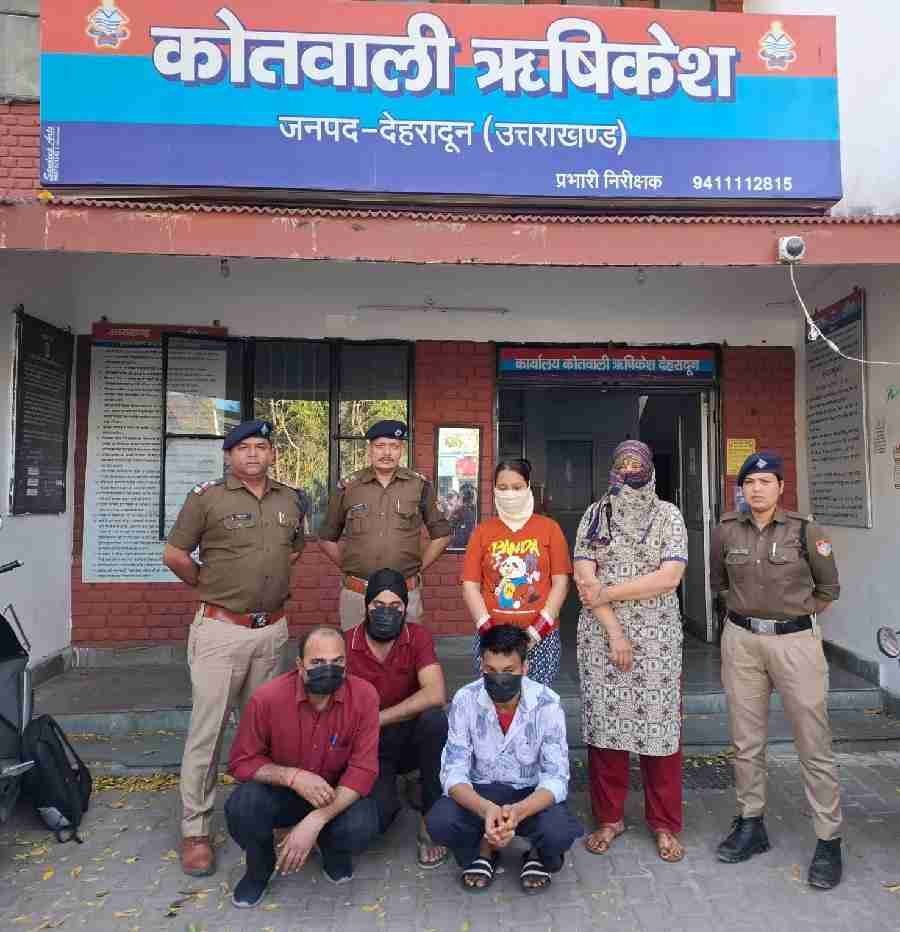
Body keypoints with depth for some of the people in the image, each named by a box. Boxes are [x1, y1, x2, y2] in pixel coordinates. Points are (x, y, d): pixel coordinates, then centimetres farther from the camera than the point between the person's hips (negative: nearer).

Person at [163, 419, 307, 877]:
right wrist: (210, 585, 6)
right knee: (207, 729, 2)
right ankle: (195, 830, 16)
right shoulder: (206, 496, -7)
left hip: (273, 629, 4)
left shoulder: (291, 500, 6)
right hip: (221, 629, -4)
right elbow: (174, 554, -2)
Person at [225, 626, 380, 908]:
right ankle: (260, 868, 7)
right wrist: (293, 776, -29)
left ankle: (333, 851, 11)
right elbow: (241, 762, -12)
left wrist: (315, 821, -32)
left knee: (361, 828, -30)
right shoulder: (267, 698, -23)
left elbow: (363, 769, -21)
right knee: (240, 808, -30)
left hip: (339, 793, 0)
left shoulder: (363, 696, -23)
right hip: (280, 791, 1)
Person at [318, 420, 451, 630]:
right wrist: (348, 568, 6)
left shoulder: (420, 486, 1)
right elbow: (326, 539, 13)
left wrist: (417, 569, 5)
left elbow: (441, 535, 9)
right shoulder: (348, 487, 3)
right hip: (355, 595, 1)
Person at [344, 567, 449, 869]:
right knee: (372, 820, -26)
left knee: (434, 718, -33)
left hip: (409, 740, 1)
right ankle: (387, 798, 15)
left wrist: (377, 719, -24)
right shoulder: (344, 644, -12)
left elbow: (435, 695, -26)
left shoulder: (418, 637, -12)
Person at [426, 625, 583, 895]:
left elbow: (556, 778, -20)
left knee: (558, 832, -32)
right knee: (439, 822, -28)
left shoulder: (547, 704, -19)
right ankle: (484, 850, 6)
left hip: (532, 794, -1)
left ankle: (538, 856, 7)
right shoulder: (465, 700, -17)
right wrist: (486, 809, -39)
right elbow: (454, 772, -17)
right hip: (480, 792, 1)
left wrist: (518, 811, -40)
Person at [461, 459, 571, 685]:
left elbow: (560, 583, 1)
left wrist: (537, 630, -7)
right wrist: (489, 631, -8)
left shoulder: (549, 527, 4)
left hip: (540, 637, 0)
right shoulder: (483, 531, 6)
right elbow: (470, 586, 2)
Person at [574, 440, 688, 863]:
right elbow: (584, 579, -4)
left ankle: (664, 824, 22)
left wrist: (607, 593, -11)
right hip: (600, 634, 1)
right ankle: (609, 818, 23)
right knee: (604, 722, 5)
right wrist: (614, 630, -12)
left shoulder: (668, 515, 3)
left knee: (659, 725, 4)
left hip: (658, 637, -1)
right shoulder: (595, 515, 5)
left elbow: (669, 577, -10)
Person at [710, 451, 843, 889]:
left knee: (813, 743, 3)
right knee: (746, 741, 13)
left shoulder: (804, 531, -7)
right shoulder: (726, 531, -1)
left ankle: (829, 840, 17)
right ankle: (751, 824, 29)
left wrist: (797, 613, 4)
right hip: (742, 641, 3)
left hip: (796, 642, -2)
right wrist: (746, 607, 11)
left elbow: (828, 587, 7)